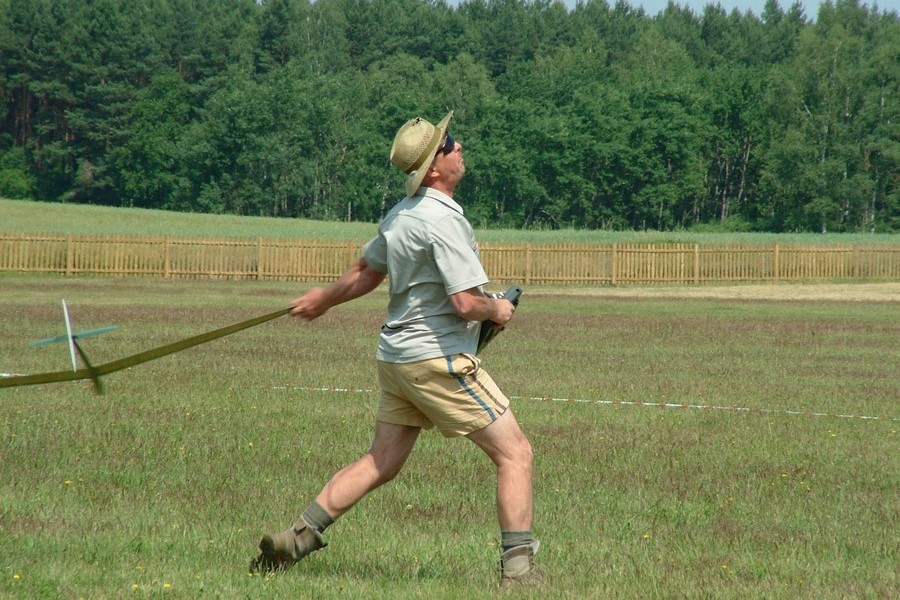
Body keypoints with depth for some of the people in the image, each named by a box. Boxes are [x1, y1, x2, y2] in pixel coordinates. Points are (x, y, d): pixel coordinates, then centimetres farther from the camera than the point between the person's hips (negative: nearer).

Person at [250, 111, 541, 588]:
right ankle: (518, 568, -7)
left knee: (381, 463, 16)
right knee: (514, 453, -4)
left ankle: (297, 538, 13)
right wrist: (497, 310, -2)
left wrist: (324, 298, 44)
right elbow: (466, 302, -23)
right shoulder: (442, 220, -18)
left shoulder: (400, 213, 10)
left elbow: (366, 271, 26)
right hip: (438, 358, -9)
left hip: (396, 353, 9)